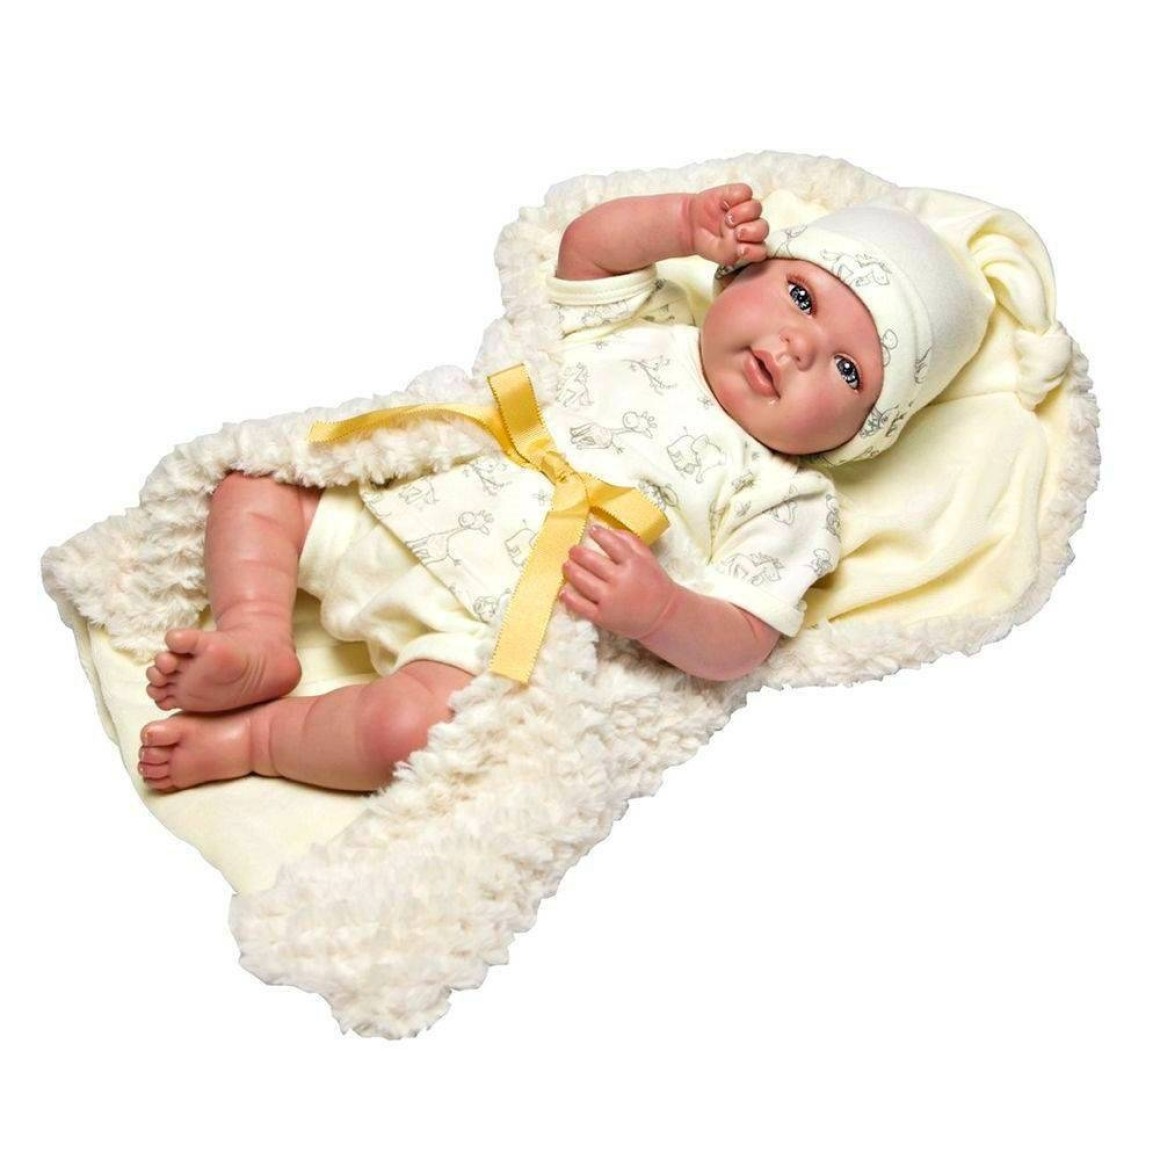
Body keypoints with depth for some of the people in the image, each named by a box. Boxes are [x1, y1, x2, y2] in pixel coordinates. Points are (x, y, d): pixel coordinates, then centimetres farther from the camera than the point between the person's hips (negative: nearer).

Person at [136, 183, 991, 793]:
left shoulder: (786, 505, -2)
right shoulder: (648, 329, 12)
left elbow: (740, 644, -9)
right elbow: (584, 246, 13)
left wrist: (659, 610, -30)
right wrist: (683, 221, -1)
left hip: (493, 635, -6)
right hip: (398, 509, 6)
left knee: (409, 725, -32)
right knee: (257, 482, 5)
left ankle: (251, 736, -8)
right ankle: (257, 642, -5)